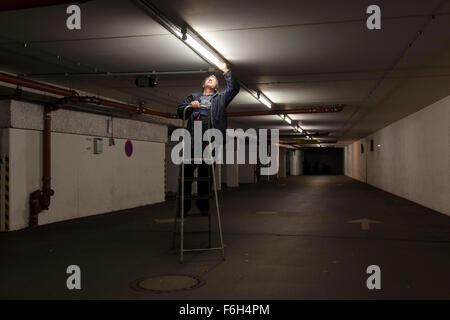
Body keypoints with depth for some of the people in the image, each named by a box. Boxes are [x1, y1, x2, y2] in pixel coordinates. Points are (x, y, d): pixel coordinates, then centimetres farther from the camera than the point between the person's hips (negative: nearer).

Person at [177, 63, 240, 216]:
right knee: (187, 171, -7)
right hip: (192, 138, 1)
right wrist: (190, 106, -1)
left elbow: (234, 88, 14)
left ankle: (203, 206, 8)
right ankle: (183, 206, 0)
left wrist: (226, 71, 12)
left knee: (206, 173, 0)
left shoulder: (221, 98, 28)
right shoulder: (193, 97, 29)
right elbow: (180, 111, 19)